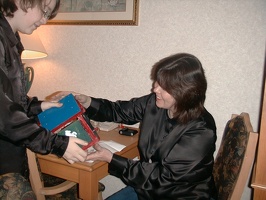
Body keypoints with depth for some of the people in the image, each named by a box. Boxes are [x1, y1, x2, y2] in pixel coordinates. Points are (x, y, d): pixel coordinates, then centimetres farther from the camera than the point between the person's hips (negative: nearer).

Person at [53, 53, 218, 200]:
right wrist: (86, 101, -13)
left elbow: (163, 177, -25)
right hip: (149, 186, 6)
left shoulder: (201, 132, -27)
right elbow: (119, 111, 4)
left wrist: (110, 158, -25)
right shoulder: (154, 102, -10)